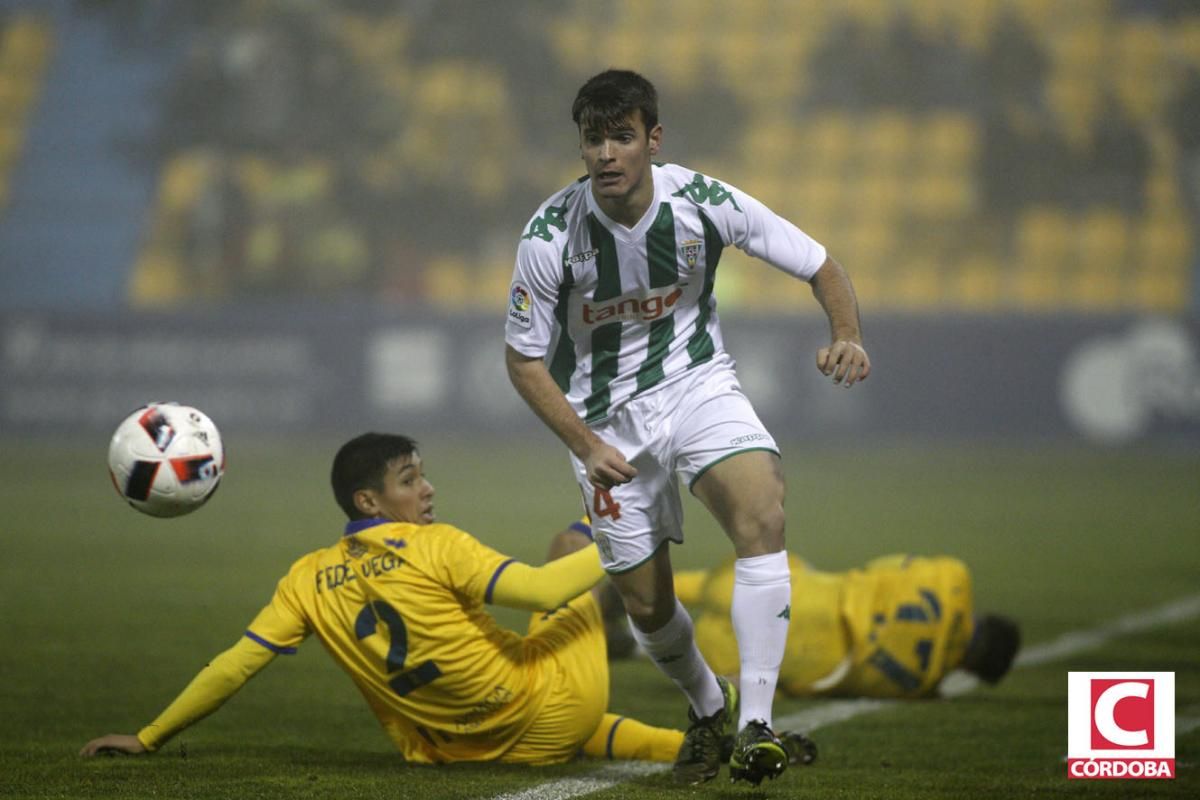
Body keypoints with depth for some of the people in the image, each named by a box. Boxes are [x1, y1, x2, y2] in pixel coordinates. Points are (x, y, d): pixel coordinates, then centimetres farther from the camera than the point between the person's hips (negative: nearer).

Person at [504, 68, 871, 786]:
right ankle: (707, 706, 38)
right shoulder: (552, 234, -20)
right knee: (646, 604, 4)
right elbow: (524, 358, -8)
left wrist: (848, 338, -24)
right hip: (606, 415, 0)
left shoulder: (704, 202, -17)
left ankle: (756, 721, -29)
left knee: (763, 509, -29)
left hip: (698, 384, 0)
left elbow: (819, 265, -4)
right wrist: (586, 445, -20)